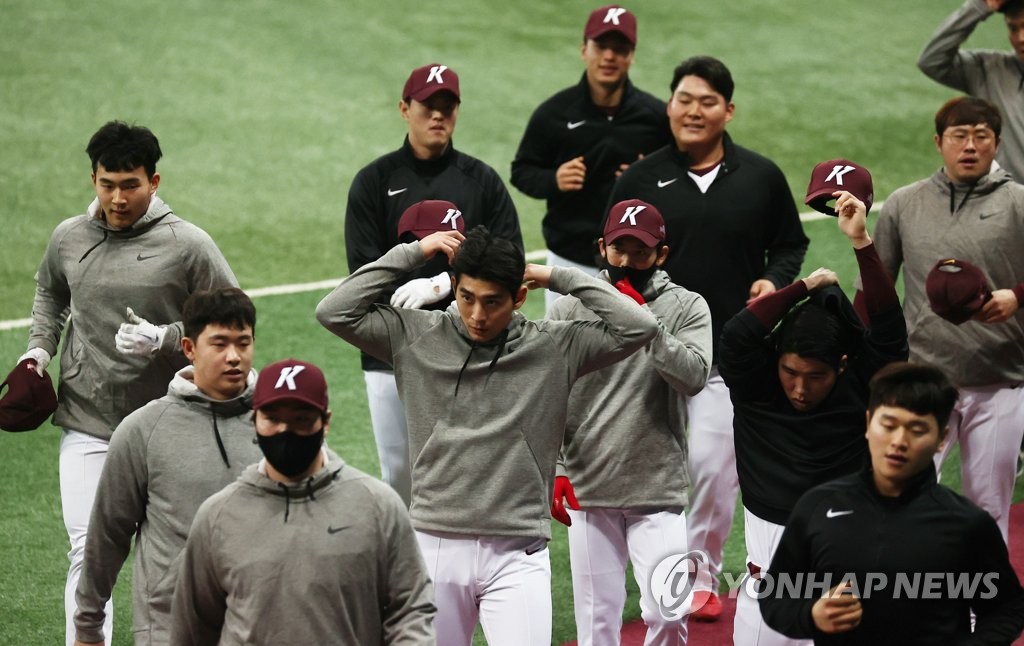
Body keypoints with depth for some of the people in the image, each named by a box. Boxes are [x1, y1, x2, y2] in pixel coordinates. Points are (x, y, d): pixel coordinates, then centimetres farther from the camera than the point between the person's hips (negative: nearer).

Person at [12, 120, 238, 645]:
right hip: (86, 425, 2)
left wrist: (164, 339, -18)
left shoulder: (188, 246, -8)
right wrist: (40, 347, 10)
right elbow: (50, 293, 26)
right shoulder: (68, 238, 4)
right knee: (88, 551, -8)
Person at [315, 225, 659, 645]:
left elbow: (639, 327, -6)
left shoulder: (555, 349, 1)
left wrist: (558, 277, -3)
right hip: (435, 547, 2)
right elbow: (333, 311, -1)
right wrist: (411, 254, -1)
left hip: (518, 557, -2)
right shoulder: (417, 338, 4)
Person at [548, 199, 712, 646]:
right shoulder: (569, 310, 3)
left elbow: (693, 377, -14)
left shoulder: (686, 308, 2)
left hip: (658, 491, -1)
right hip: (587, 491, 1)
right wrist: (554, 471, -4)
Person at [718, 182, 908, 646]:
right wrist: (806, 287, -12)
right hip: (770, 558, 1)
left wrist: (861, 242, -25)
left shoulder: (861, 389, -6)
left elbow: (888, 329, -18)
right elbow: (736, 335, -19)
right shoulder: (754, 389, -4)